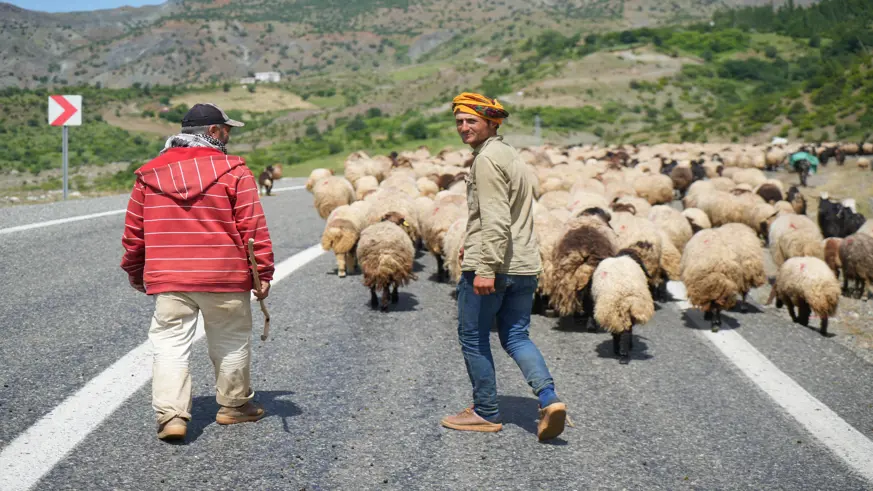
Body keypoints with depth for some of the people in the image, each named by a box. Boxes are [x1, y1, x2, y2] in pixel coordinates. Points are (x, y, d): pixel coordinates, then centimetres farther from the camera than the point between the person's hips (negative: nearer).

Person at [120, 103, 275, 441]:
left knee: (170, 345, 5)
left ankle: (170, 415, -6)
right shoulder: (233, 171, -3)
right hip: (225, 277, -2)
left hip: (167, 278, 2)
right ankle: (234, 404, 28)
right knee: (231, 342, 15)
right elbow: (253, 226, -7)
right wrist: (263, 272, -1)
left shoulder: (150, 174, 8)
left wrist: (135, 272, 24)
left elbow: (133, 231, 12)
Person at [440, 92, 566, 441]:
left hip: (490, 267, -9)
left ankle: (486, 412, 12)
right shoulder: (510, 154, 17)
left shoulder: (487, 160, -13)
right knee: (516, 337, 10)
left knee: (473, 337, 5)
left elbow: (495, 219, -22)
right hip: (523, 267, 9)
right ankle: (549, 399, -8)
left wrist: (485, 267, -25)